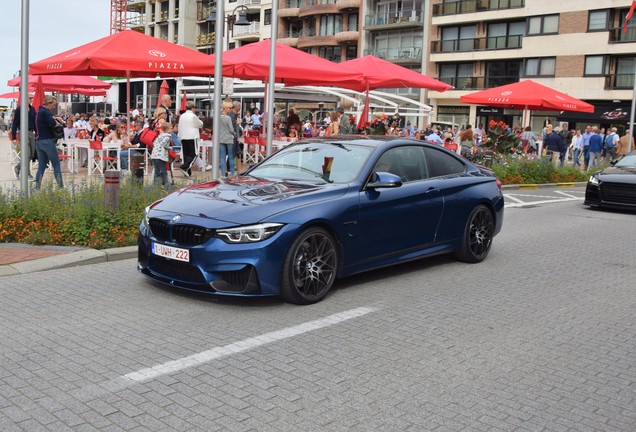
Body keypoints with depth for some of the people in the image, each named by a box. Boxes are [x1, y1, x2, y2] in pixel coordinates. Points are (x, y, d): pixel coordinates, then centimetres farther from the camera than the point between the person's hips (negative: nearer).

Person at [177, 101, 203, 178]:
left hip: (183, 137, 7)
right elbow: (201, 124, 3)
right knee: (193, 154, -2)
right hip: (192, 137, -7)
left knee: (186, 154, 9)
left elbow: (179, 127, 13)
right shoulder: (193, 116, -9)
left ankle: (187, 173, 9)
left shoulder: (182, 116, 10)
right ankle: (184, 167, -19)